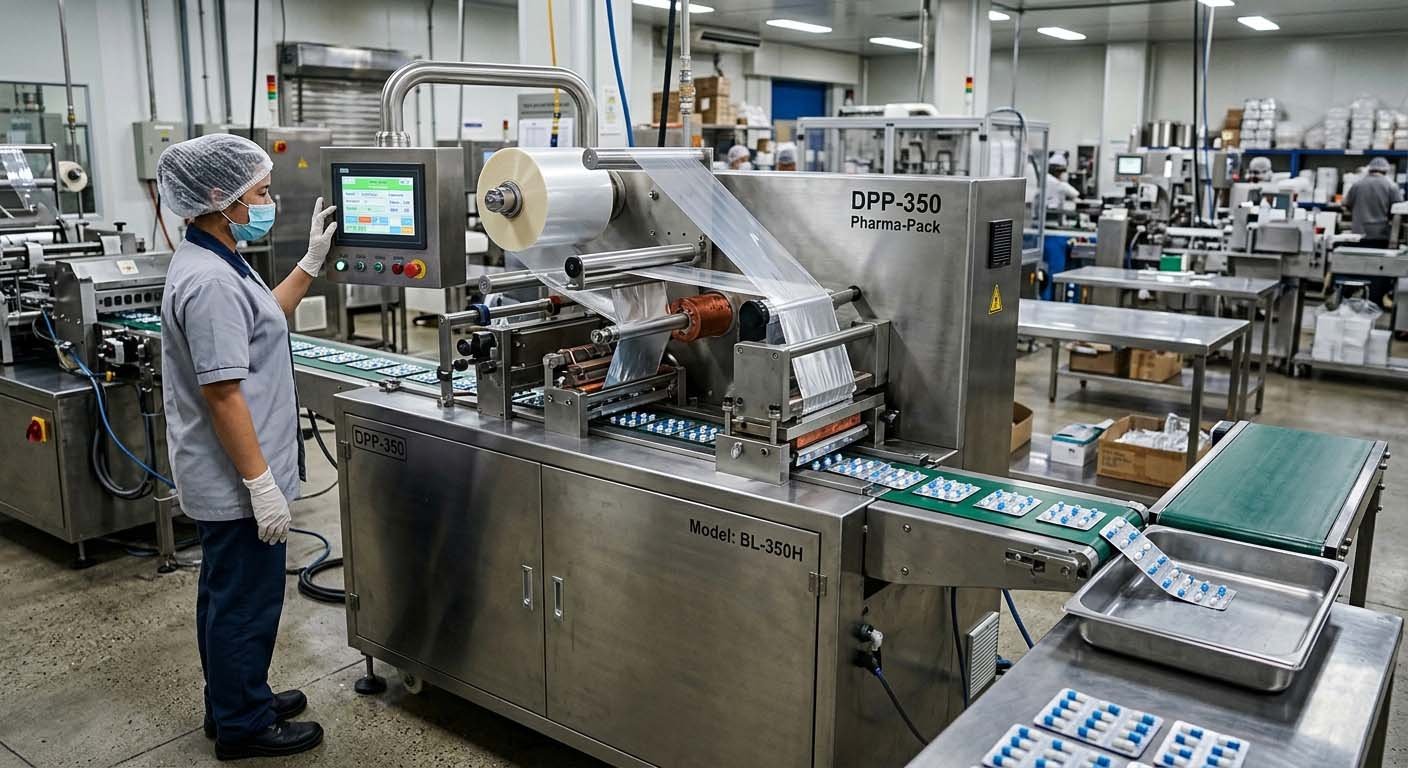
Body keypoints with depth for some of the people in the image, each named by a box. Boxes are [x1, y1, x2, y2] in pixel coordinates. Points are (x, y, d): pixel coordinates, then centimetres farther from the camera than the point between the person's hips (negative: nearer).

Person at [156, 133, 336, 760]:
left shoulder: (212, 262, 8)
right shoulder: (211, 282, -24)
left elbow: (262, 319, 26)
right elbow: (223, 395, -26)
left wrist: (312, 262, 22)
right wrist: (261, 484, -23)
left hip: (222, 479, 11)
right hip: (235, 480, -11)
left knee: (226, 594, 22)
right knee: (246, 602, 5)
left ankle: (233, 703, 39)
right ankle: (243, 728, 21)